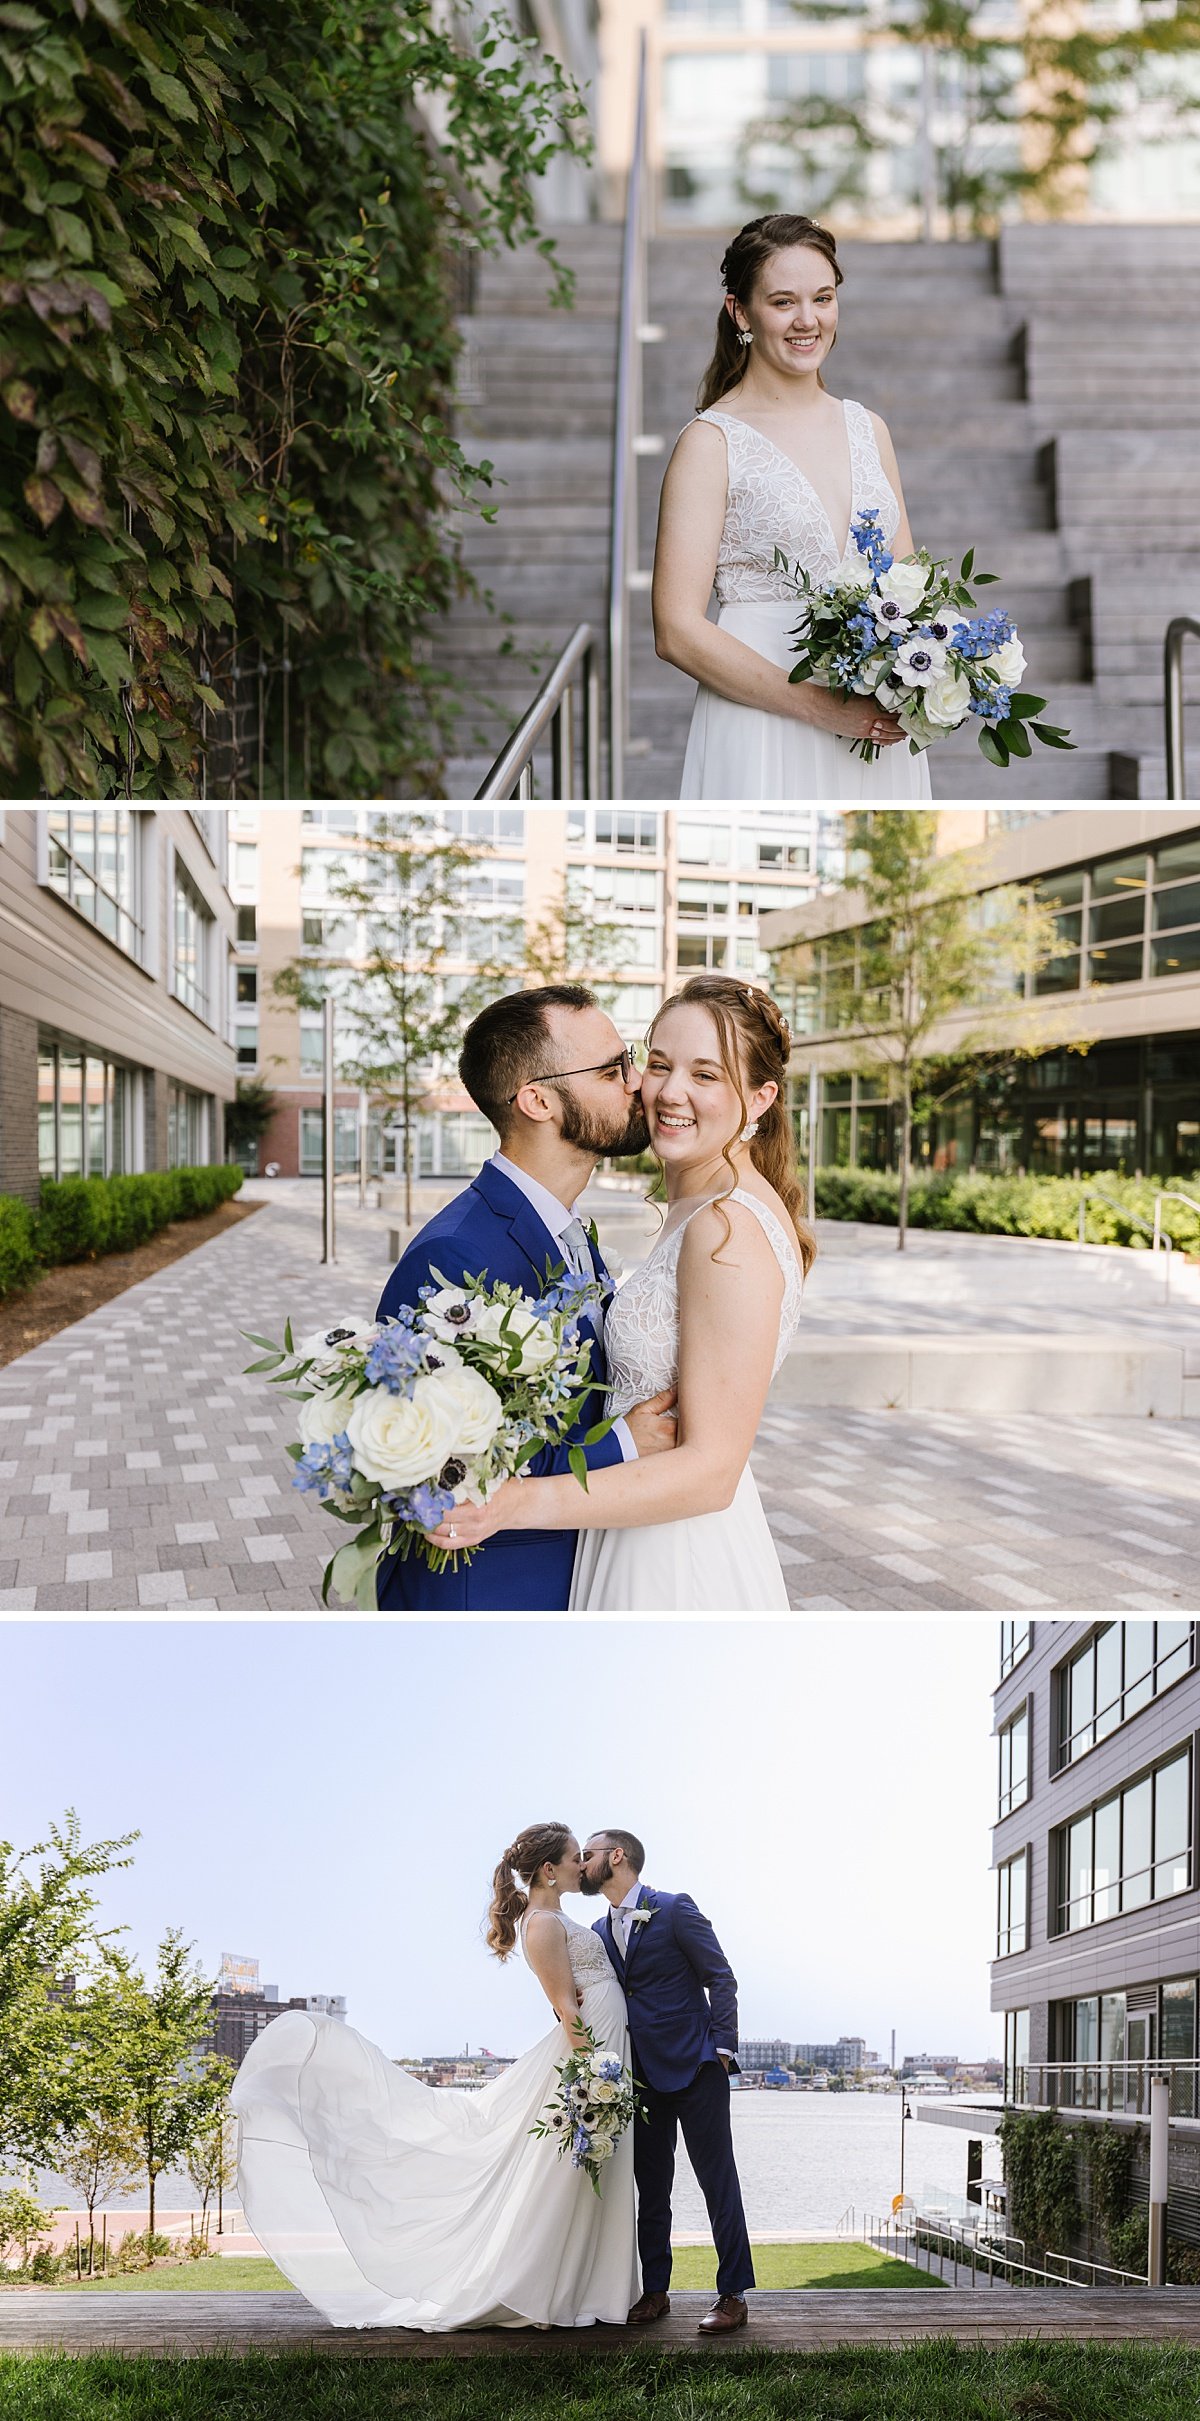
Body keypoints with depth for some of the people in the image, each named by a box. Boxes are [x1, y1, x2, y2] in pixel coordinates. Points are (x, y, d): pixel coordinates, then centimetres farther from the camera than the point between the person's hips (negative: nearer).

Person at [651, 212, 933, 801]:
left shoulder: (867, 429, 11)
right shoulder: (712, 441, -6)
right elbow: (678, 631, -13)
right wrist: (821, 707, -20)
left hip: (878, 729, 5)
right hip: (765, 739, -5)